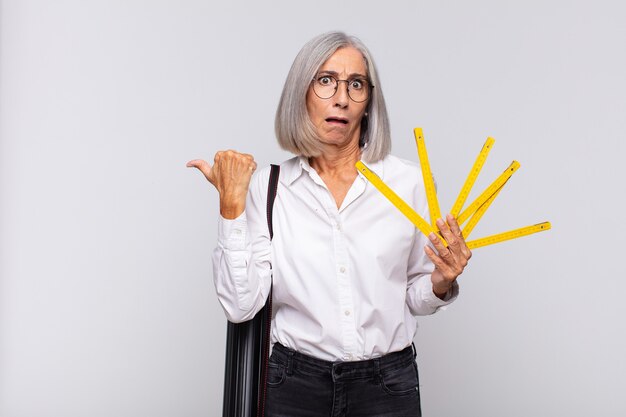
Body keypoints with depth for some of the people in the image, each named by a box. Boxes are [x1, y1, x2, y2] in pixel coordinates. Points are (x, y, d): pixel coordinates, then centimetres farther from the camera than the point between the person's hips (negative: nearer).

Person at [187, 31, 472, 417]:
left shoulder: (409, 182, -5)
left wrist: (441, 283, -16)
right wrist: (231, 204, -15)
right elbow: (241, 305, -12)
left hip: (388, 385, 1)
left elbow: (416, 299, 5)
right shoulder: (267, 187, -5)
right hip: (295, 385, 0)